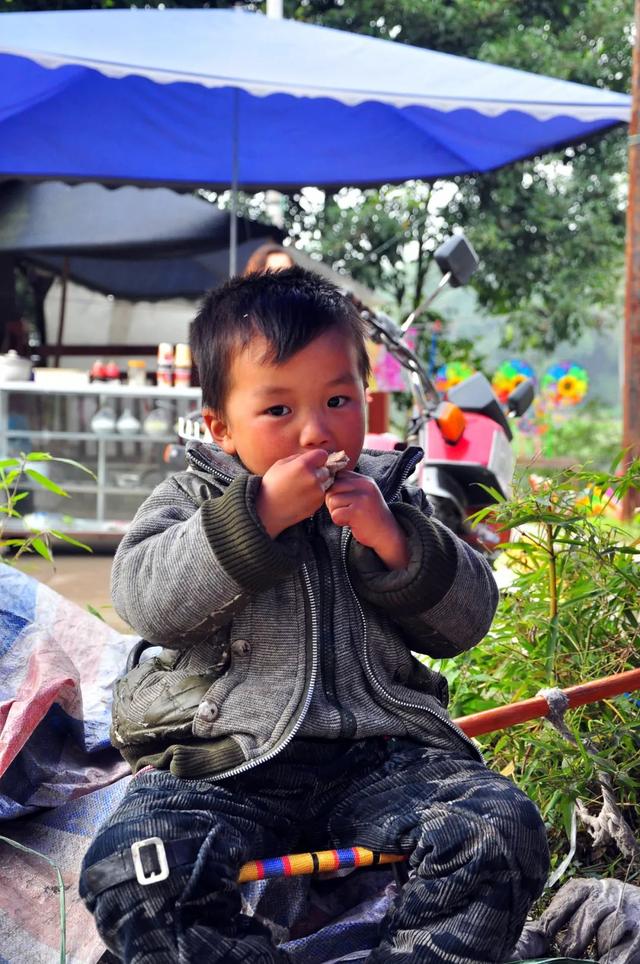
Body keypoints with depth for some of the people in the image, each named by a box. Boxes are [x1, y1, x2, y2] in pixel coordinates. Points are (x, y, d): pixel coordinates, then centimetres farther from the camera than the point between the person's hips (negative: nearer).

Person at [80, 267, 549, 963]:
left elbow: (467, 620, 10)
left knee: (501, 832, -23)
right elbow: (144, 599, -8)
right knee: (130, 870, -29)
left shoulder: (390, 499, 16)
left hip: (378, 756, 2)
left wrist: (394, 541, -7)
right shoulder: (194, 497, 11)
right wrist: (258, 514, -13)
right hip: (219, 762, -1)